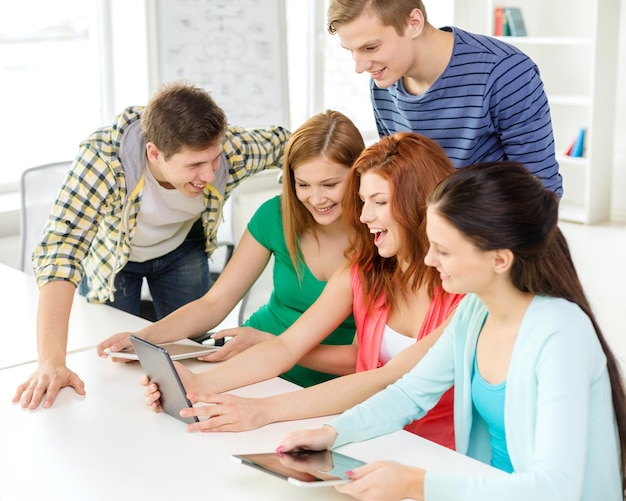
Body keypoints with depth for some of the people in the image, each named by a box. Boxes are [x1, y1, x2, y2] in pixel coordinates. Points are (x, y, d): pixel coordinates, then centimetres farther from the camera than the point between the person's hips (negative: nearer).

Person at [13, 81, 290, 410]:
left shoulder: (230, 149, -33)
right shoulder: (102, 158, -44)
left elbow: (281, 140, -9)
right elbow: (60, 250, -48)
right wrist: (51, 363, -54)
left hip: (181, 249, 3)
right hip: (110, 256, -2)